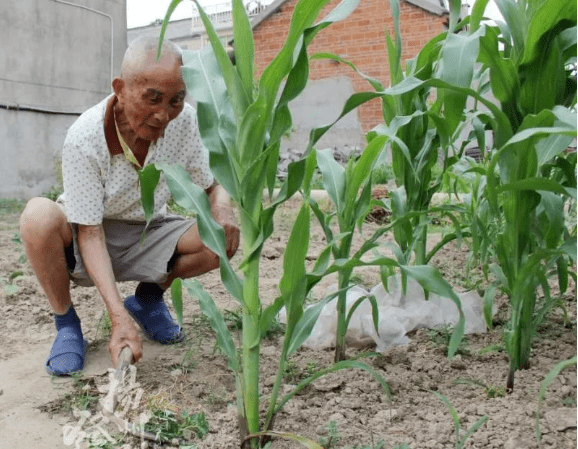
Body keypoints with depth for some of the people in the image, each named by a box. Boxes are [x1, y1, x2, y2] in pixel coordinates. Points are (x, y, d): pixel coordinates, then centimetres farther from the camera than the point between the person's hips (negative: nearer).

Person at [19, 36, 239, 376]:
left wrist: (223, 208, -31)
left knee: (224, 238, -21)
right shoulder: (84, 138, -27)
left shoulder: (184, 120, -17)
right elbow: (89, 233, -27)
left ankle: (149, 297, 7)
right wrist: (119, 317, -38)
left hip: (147, 237, 3)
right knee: (39, 216, -35)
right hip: (85, 242, -3)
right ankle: (66, 324, -8)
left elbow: (212, 186, -4)